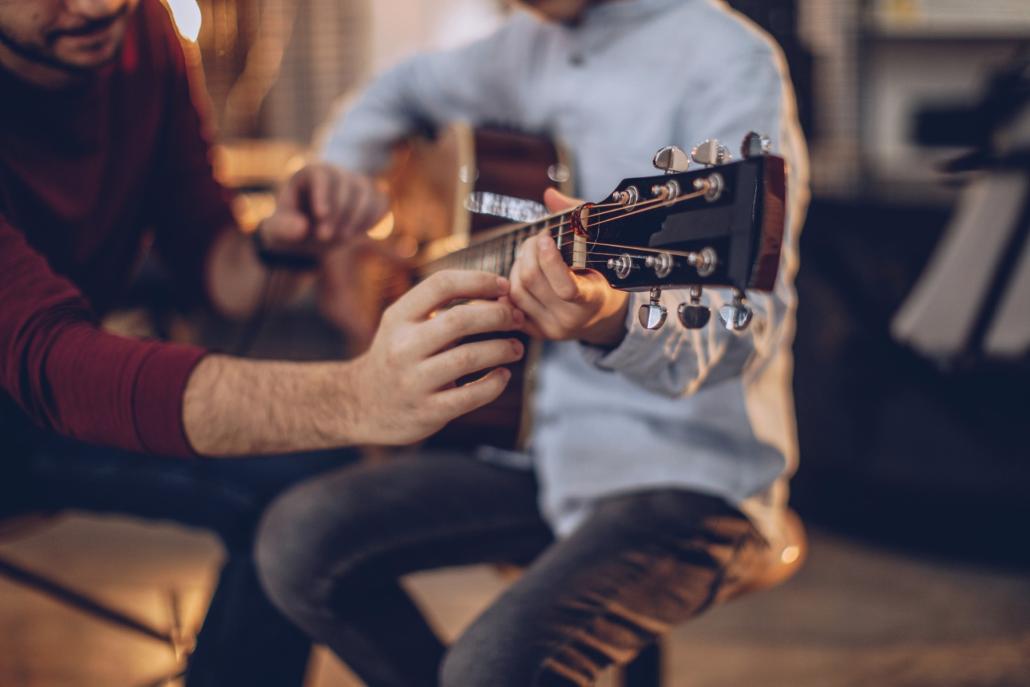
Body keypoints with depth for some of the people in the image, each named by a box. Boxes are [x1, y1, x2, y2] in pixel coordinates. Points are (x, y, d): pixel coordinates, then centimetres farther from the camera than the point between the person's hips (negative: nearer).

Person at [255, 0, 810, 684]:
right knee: (301, 539, -7)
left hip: (693, 475, -7)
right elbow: (407, 88, 30)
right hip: (558, 448, 8)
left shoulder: (730, 61, -14)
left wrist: (612, 320, -45)